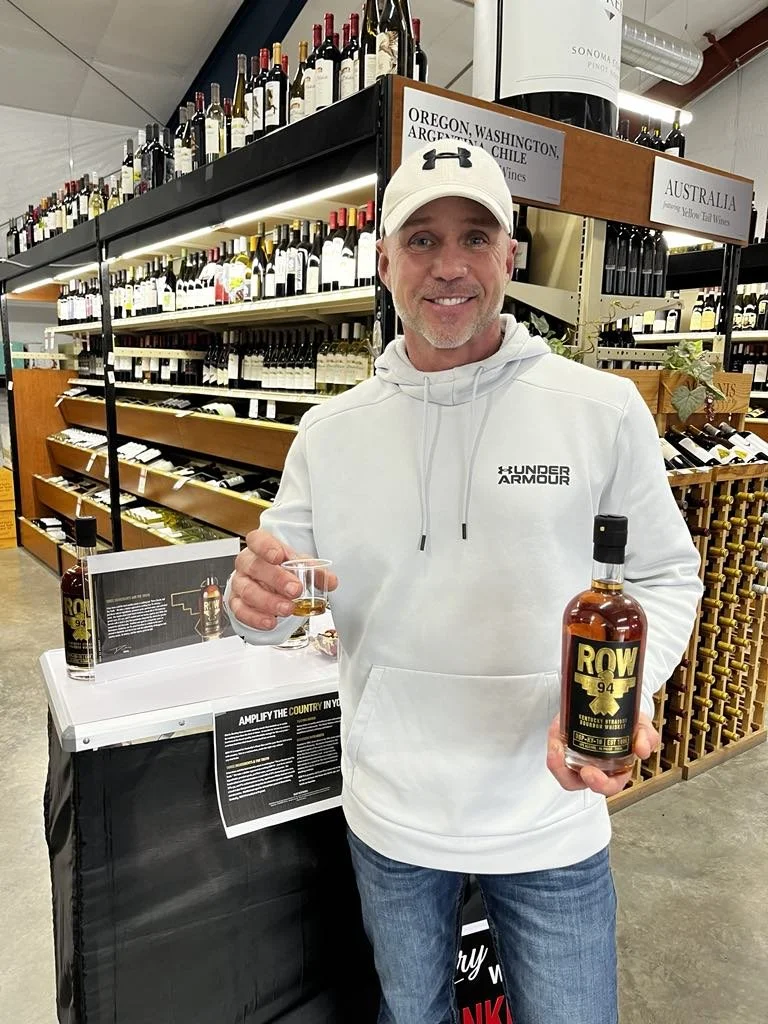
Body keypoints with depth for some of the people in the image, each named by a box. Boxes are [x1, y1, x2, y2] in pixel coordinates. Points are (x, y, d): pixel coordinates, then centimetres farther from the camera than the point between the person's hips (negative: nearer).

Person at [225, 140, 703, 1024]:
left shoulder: (603, 411, -11)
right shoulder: (329, 431, -5)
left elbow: (664, 575, -4)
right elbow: (279, 594, 0)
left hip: (552, 822, -1)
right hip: (388, 821, 2)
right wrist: (254, 596, -24)